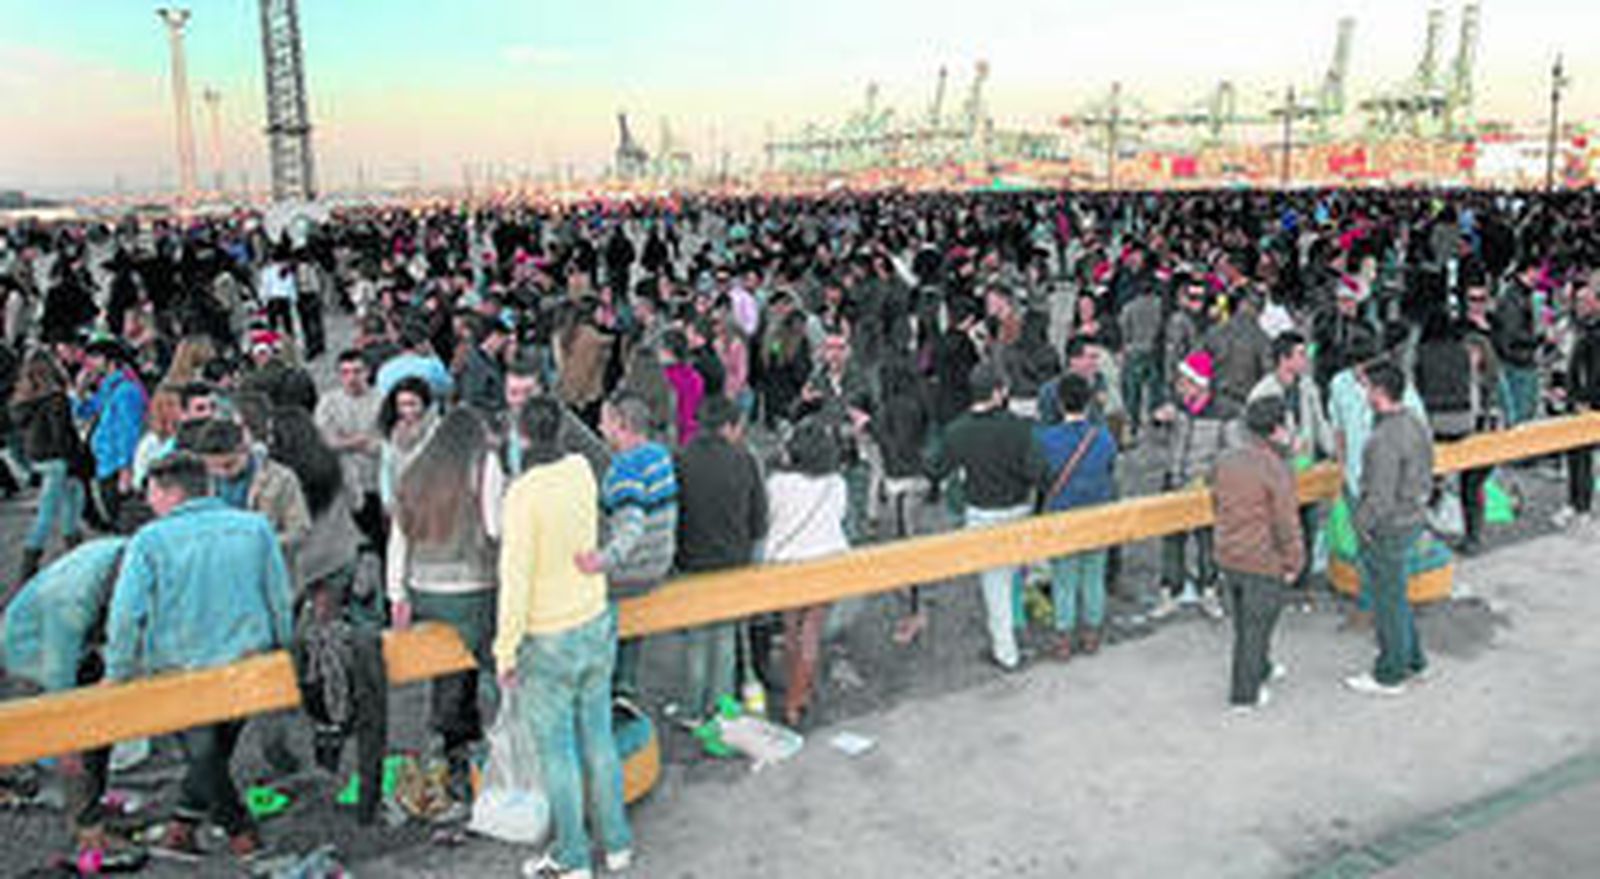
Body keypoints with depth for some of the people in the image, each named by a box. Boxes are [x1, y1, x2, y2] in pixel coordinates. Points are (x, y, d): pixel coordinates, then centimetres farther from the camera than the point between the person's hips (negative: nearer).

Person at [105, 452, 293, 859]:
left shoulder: (149, 540, -9)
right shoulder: (255, 527, 0)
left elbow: (126, 614, -15)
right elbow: (281, 601, 4)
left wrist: (118, 674, -3)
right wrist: (283, 658, 16)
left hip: (181, 671, -3)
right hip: (249, 666, 3)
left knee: (204, 752, 17)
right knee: (217, 747, 24)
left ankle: (241, 833, 27)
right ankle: (182, 827, 33)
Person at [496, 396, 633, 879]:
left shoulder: (523, 494, -23)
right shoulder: (582, 469, -5)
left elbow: (516, 578, -21)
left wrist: (505, 651, -13)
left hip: (548, 640, -6)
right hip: (596, 624, 6)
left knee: (557, 749, 10)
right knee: (598, 735, 18)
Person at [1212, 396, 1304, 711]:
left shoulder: (1226, 460, -2)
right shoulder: (1276, 471, -22)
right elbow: (1286, 525, -18)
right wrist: (1294, 563, -5)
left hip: (1228, 558, 7)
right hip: (1263, 563, -7)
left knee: (1244, 620, 24)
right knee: (1255, 627, 8)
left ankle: (1261, 668, 45)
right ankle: (1245, 693, 20)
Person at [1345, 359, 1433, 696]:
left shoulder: (1385, 440, -29)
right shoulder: (1416, 423, 2)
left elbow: (1380, 498, -27)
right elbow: (1425, 476, 12)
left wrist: (1360, 524, -12)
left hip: (1387, 529, -9)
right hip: (1413, 518, 9)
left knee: (1388, 600, 6)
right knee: (1395, 594, 25)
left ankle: (1390, 676, 21)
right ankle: (1412, 659, 38)